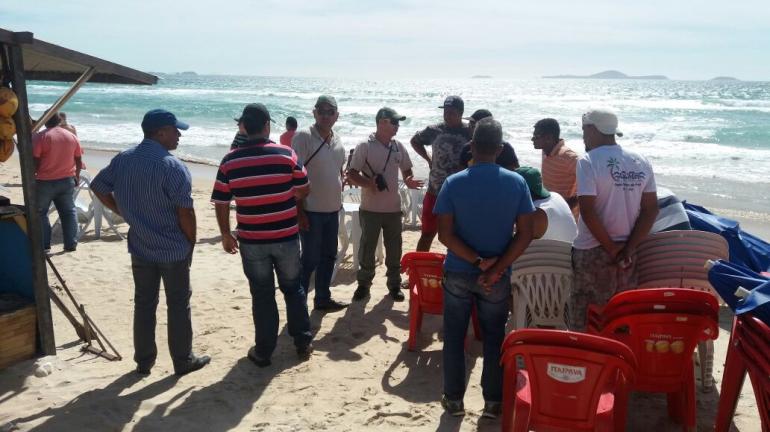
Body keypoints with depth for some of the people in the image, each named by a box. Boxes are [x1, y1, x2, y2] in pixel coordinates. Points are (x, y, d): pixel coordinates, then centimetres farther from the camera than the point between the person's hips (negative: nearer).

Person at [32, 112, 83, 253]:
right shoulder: (72, 136, 4)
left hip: (45, 182, -4)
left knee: (40, 213, 10)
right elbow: (79, 161, 9)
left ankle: (44, 245, 9)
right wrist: (76, 176, 22)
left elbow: (35, 161, -14)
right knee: (69, 212, 12)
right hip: (67, 181, 4)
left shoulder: (40, 137, -11)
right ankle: (71, 244, 12)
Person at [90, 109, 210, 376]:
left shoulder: (122, 160, 1)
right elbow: (185, 213, -19)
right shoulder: (172, 166, -19)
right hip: (173, 250, -6)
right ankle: (183, 361, 18)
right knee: (178, 305, 7)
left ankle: (143, 361, 25)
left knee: (144, 303, 15)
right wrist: (191, 243, -4)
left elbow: (98, 188, 12)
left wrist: (126, 214, 14)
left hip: (140, 247, 6)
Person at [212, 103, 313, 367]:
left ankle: (263, 352, 20)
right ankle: (303, 343, 26)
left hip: (252, 240, 0)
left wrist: (226, 235, 11)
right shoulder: (287, 154, -7)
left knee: (262, 295, 12)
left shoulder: (230, 161, -6)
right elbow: (303, 191, 2)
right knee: (293, 288, 17)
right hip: (286, 237, 0)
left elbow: (221, 203, -2)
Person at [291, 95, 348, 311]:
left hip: (332, 210, 7)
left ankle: (323, 298, 30)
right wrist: (300, 211, -18)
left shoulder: (337, 140, 8)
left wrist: (338, 200, 15)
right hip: (311, 211, -7)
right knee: (310, 259, 0)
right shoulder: (303, 137, -13)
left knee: (329, 257, 16)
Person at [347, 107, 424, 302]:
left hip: (393, 208, 4)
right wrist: (368, 183, -25)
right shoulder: (365, 146, -9)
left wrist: (408, 181, -4)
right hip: (370, 208, -4)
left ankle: (394, 284, 25)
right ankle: (364, 283, 23)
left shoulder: (398, 146, 6)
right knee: (367, 247, 7)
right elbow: (351, 173, -9)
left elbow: (406, 169, 17)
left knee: (394, 249, 11)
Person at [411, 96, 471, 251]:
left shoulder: (470, 133, -7)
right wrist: (428, 158, 9)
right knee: (427, 234, 9)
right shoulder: (435, 131, 1)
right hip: (435, 192, 2)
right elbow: (415, 141, 19)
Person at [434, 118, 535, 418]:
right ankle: (493, 402, 23)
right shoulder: (517, 183, -6)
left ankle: (454, 399, 23)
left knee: (454, 337, 14)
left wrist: (478, 261, -12)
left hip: (458, 273, 0)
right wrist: (495, 269, -12)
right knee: (494, 338, 15)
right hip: (498, 277, 1)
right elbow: (525, 234, -10)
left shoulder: (453, 183, -9)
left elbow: (445, 234, -13)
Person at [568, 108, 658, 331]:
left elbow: (588, 211, -19)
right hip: (625, 253, 6)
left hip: (592, 253, -5)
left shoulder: (588, 162, -12)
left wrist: (611, 248, -10)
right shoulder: (641, 163, 6)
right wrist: (628, 248, -2)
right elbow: (651, 209, 2)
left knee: (584, 324, 5)